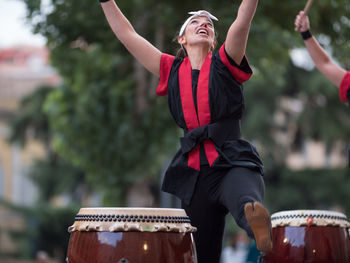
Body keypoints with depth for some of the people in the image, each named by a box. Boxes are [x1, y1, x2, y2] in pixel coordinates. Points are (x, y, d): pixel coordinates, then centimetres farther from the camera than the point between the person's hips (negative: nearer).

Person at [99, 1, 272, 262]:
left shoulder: (224, 63, 10)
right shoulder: (172, 71, 17)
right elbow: (127, 35, 17)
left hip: (233, 164, -4)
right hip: (195, 173, 4)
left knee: (248, 204, -39)